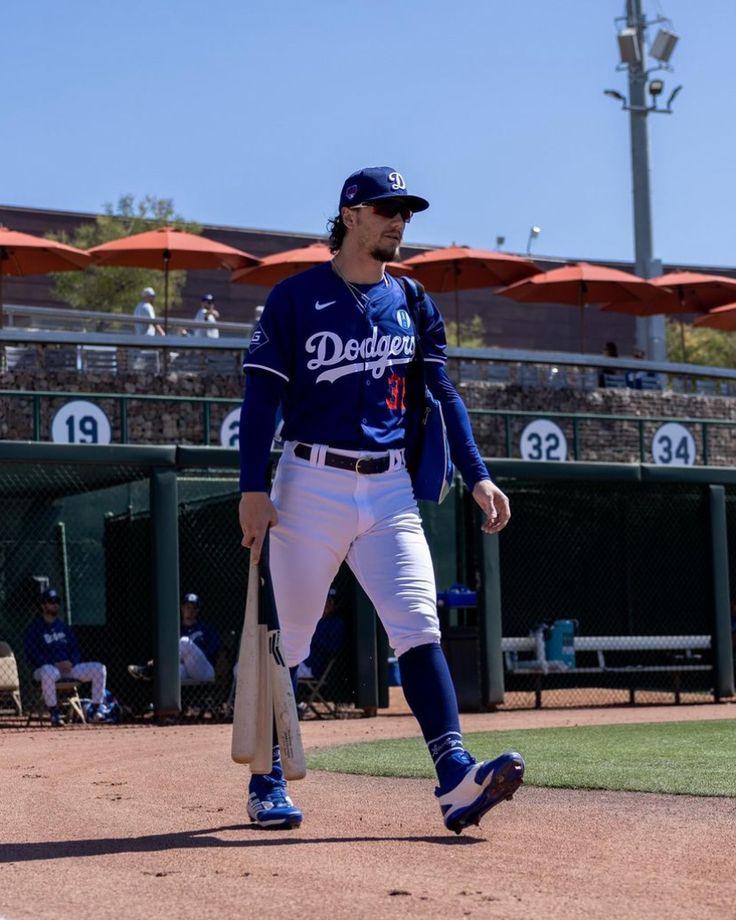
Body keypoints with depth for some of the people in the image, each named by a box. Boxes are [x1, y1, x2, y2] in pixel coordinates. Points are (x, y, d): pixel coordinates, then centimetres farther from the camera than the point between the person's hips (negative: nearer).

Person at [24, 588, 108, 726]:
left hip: (69, 667, 5)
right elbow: (32, 654, -9)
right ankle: (54, 713, -28)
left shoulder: (64, 627, 20)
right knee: (48, 672, -43)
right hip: (46, 667, -5)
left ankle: (95, 710, -10)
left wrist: (71, 662, -6)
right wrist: (55, 664, -19)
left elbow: (75, 649, 18)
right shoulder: (34, 628, 2)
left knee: (99, 668, -14)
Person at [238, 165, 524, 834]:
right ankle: (267, 781, 16)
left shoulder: (413, 306, 13)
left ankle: (454, 777, -20)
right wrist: (254, 489, -13)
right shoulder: (296, 297, 0)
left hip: (391, 489, 3)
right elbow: (262, 395, -4)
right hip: (312, 485, -3)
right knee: (285, 639, 3)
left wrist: (477, 476, 3)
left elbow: (443, 395, 14)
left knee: (418, 626, -11)